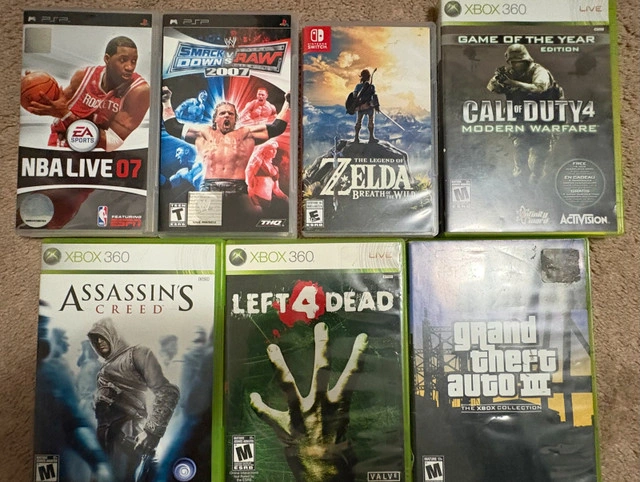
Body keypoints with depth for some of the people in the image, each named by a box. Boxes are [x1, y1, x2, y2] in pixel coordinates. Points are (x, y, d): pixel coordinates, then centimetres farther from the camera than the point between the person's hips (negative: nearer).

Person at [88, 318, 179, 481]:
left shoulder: (136, 353, 2)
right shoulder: (105, 367, 23)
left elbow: (167, 392, -10)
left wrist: (151, 431, -17)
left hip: (126, 434, -7)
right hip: (105, 435, 7)